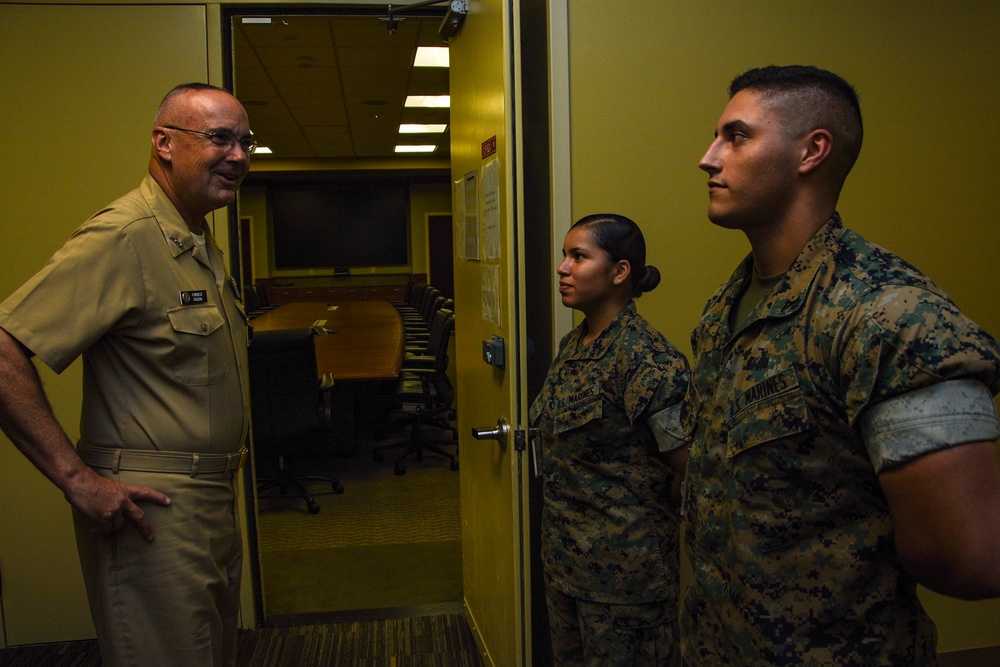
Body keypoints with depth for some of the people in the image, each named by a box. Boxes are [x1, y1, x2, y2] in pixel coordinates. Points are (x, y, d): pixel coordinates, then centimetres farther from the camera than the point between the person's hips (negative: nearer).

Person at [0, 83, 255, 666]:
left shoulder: (203, 245, 14)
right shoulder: (124, 237, -17)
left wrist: (227, 466, 13)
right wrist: (77, 477, -23)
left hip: (214, 505, 9)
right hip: (149, 512, -9)